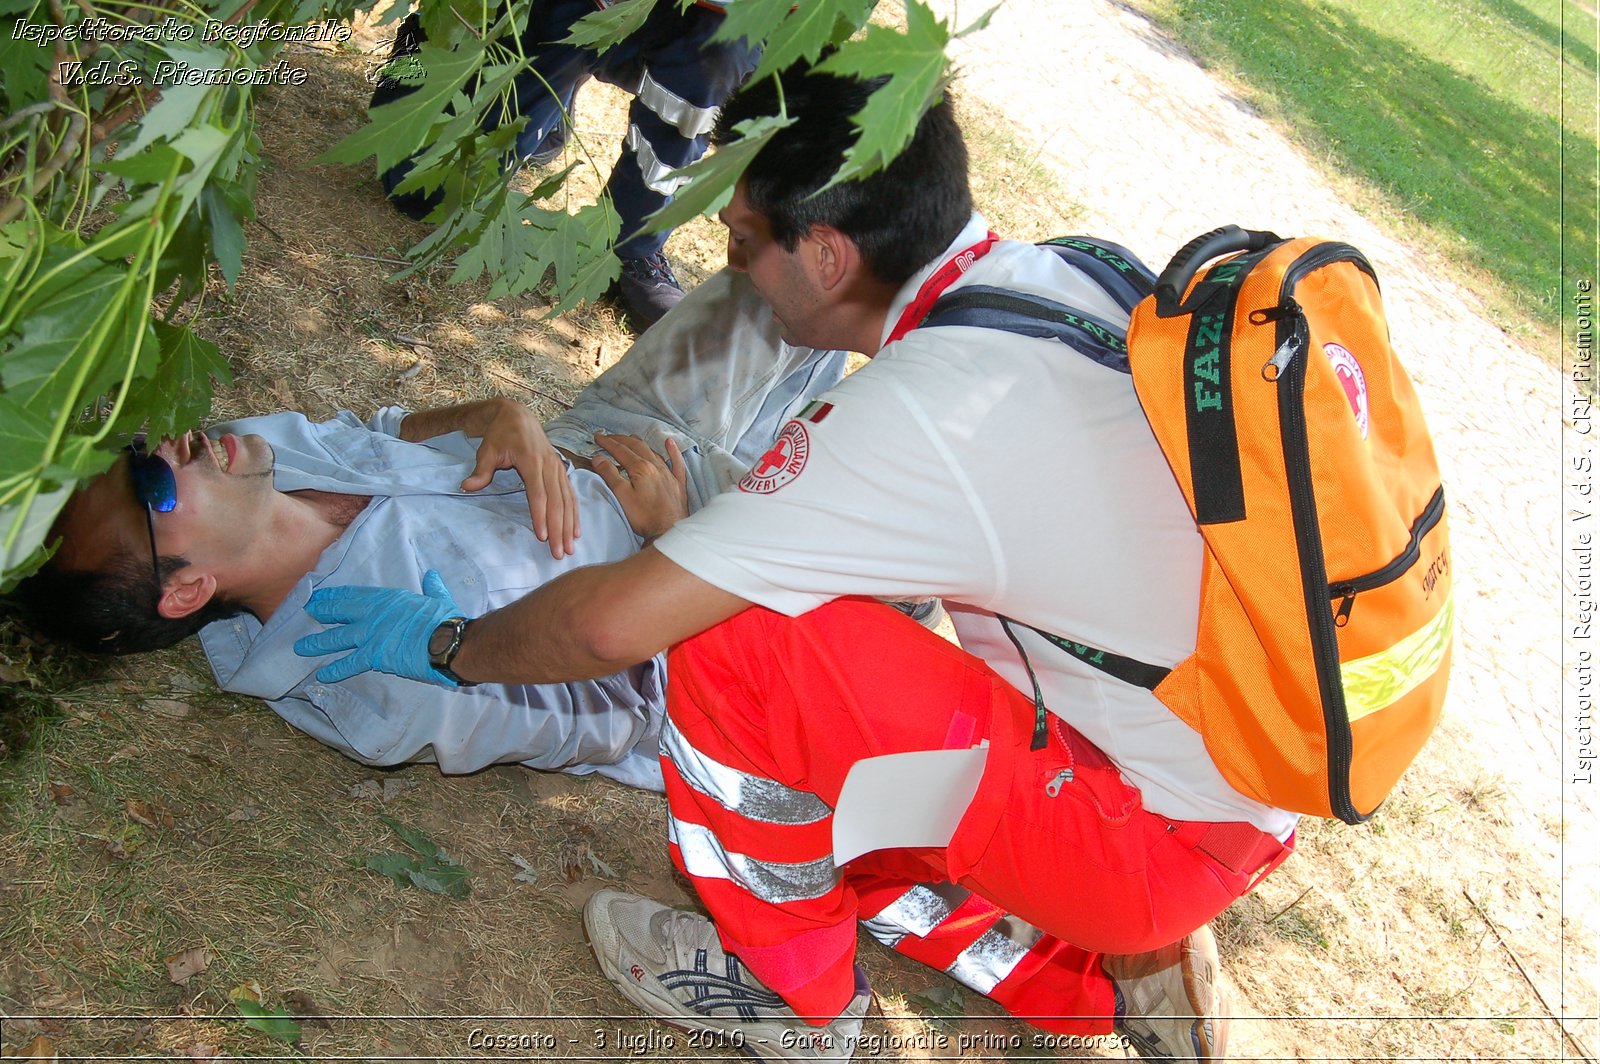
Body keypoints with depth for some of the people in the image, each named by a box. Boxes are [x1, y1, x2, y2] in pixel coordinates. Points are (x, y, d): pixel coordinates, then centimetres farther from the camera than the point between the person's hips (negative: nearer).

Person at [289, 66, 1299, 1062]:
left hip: (1165, 843, -9)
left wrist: (449, 646, -2)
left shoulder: (927, 407, -26)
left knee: (739, 636, -18)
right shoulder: (1064, 279, -1)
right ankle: (1124, 964, 17)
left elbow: (612, 623, -21)